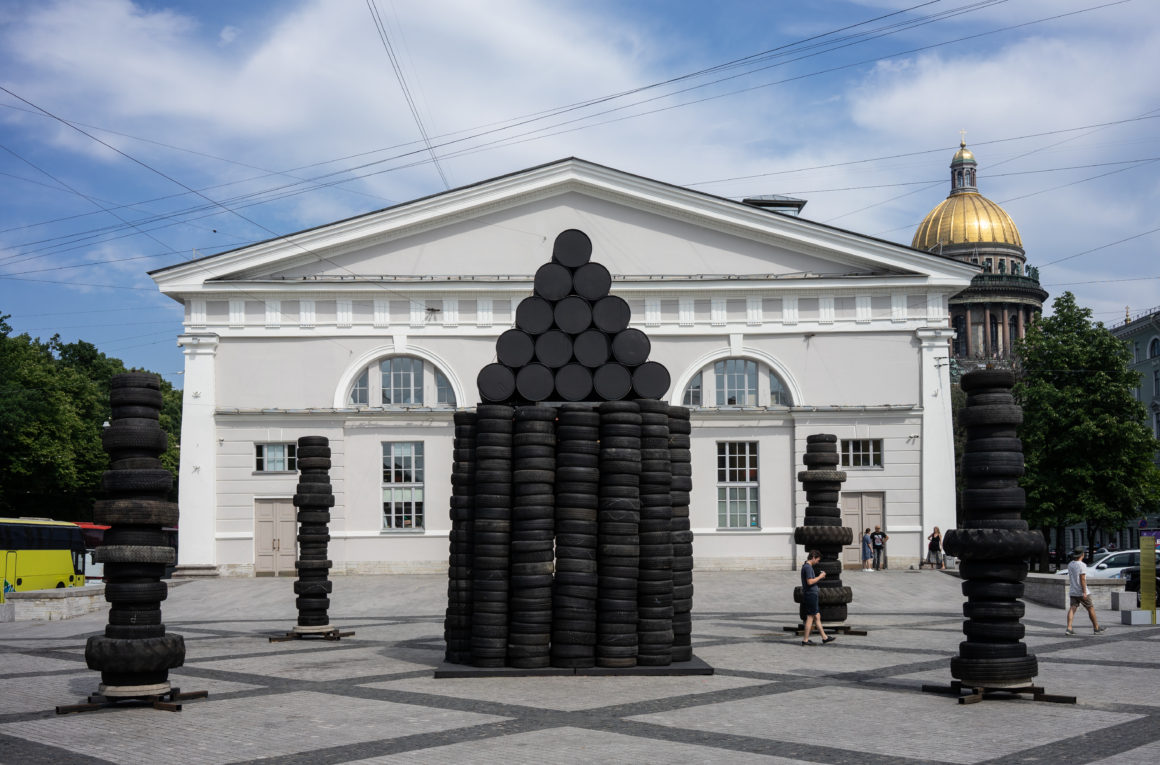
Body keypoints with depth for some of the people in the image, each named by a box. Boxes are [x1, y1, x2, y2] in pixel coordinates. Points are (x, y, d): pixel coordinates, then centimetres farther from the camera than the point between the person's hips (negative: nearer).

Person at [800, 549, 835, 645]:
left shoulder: (805, 566, 16)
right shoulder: (808, 567, -15)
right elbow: (810, 582, -23)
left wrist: (819, 576, 10)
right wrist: (820, 577, -12)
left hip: (811, 595, 10)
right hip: (810, 594, -10)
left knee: (817, 616, 13)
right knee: (810, 617, -4)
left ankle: (824, 637, 19)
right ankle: (805, 640, 0)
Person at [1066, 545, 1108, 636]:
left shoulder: (1070, 565, 9)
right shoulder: (1082, 565, -14)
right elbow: (1082, 579, -20)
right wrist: (1084, 592, -20)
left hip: (1072, 592, 6)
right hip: (1081, 592, -6)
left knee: (1072, 608, -1)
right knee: (1091, 609, 7)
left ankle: (1069, 628, -15)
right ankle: (1096, 628, 16)